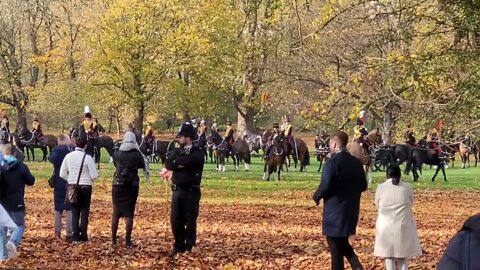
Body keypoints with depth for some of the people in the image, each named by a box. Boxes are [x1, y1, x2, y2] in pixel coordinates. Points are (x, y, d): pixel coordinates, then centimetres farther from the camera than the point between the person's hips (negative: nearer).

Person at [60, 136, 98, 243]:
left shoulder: (68, 156, -1)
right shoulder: (87, 158, -13)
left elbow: (62, 174, 2)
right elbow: (94, 175, -12)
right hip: (85, 187, -3)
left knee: (75, 212, 10)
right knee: (84, 212, 6)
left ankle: (76, 237, 7)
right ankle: (83, 237, 5)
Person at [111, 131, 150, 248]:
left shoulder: (117, 154, -2)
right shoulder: (137, 154, -9)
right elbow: (144, 165, 5)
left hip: (118, 185, 2)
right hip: (132, 186, -2)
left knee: (116, 213, 13)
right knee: (129, 214, 1)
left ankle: (114, 239, 17)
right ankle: (127, 241, -2)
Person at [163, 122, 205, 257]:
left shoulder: (198, 153, -6)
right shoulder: (177, 152, 14)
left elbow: (186, 161, -18)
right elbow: (168, 163, -1)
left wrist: (171, 167, -6)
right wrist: (178, 165, -17)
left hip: (191, 192, -6)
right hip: (177, 191, 6)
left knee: (190, 221, 1)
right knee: (175, 220, 6)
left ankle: (189, 248, 10)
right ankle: (179, 247, 17)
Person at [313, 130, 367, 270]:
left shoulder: (332, 162, -17)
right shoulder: (356, 162, 6)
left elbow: (325, 186, -22)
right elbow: (363, 186, 11)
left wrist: (316, 197, -4)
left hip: (335, 211, -7)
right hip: (351, 211, 7)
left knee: (336, 248, 2)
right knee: (343, 243, 22)